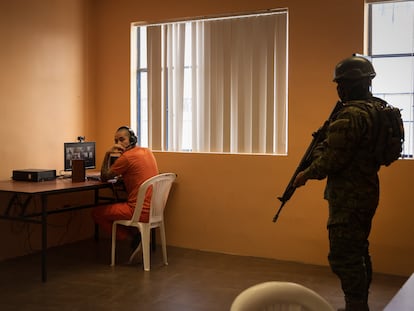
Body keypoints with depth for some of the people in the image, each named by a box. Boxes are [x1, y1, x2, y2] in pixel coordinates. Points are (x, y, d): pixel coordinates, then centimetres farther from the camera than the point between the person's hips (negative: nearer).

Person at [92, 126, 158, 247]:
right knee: (115, 204, 32)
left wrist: (107, 154, -3)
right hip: (153, 209, 9)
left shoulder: (127, 157, -15)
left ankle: (131, 235, 1)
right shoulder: (148, 152, 10)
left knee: (96, 212, 5)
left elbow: (104, 177, -3)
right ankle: (134, 233, 14)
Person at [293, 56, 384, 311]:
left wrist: (307, 174, -7)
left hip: (348, 199, -10)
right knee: (358, 253, 19)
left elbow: (333, 160, -22)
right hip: (366, 194, 10)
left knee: (344, 258, -4)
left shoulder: (350, 116, -20)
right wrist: (326, 143, 12)